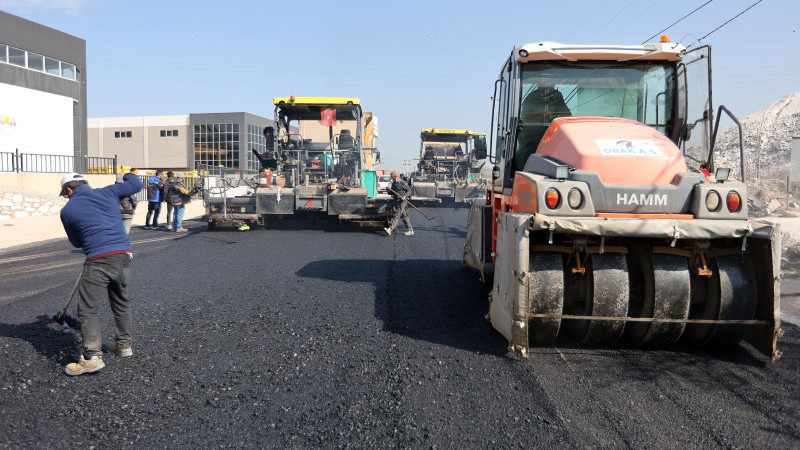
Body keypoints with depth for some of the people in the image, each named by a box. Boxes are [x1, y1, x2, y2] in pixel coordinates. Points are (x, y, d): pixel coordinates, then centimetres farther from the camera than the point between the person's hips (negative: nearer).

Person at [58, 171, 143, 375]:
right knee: (121, 302, 21)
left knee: (87, 308, 0)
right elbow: (136, 184, 19)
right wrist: (128, 175, 40)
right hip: (124, 255, 5)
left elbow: (76, 242, 18)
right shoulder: (108, 193, 12)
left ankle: (92, 357, -8)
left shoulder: (67, 210, 7)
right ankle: (124, 344, 31)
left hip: (98, 260, -5)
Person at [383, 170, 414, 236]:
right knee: (404, 216, 10)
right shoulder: (393, 183, 15)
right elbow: (392, 193, 22)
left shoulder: (403, 183, -10)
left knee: (397, 216, -13)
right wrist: (389, 190, 0)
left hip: (402, 201, -9)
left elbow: (409, 190, -7)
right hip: (396, 202, 9)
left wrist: (405, 196, -23)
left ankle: (390, 230, -21)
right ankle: (410, 230, 16)